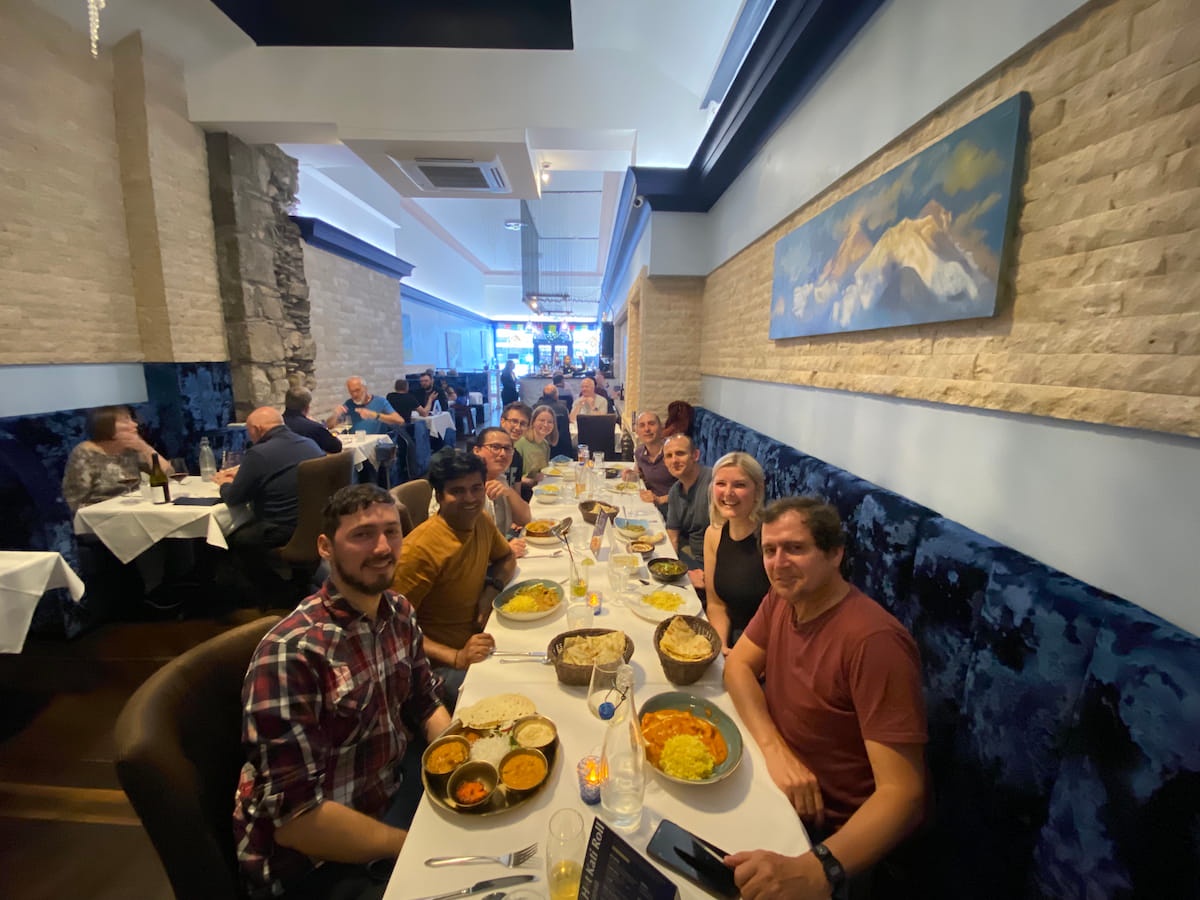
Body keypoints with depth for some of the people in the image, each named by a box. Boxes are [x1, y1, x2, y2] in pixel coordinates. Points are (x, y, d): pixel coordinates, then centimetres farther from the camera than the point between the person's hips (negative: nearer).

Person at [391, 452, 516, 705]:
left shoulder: (481, 523, 1)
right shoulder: (419, 549, -22)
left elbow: (507, 557, 19)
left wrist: (493, 587, -3)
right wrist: (456, 658, -28)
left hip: (480, 643, 8)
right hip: (442, 664, -7)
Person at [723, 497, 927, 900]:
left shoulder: (874, 640, -29)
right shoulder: (781, 598, -7)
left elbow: (903, 793, -30)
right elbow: (738, 665, -4)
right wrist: (776, 749, -21)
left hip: (825, 831, -5)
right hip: (769, 777, 6)